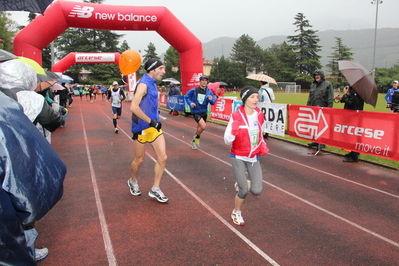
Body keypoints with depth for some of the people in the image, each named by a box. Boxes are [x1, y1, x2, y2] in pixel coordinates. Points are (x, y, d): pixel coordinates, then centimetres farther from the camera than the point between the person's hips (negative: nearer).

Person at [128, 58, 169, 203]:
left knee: (163, 158, 2)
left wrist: (156, 117, 11)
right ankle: (133, 182, 39)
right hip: (142, 128, -8)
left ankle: (155, 189, 16)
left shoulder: (152, 83, 10)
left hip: (154, 126, 8)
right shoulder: (143, 84, -17)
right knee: (139, 160, 10)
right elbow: (134, 107, -28)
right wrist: (151, 122, -23)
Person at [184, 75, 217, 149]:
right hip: (196, 112, -5)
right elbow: (186, 96, 2)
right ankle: (197, 137, 6)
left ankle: (193, 141, 45)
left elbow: (214, 101, -7)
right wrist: (190, 103, -15)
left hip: (204, 112, 5)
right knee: (203, 126, -24)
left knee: (199, 128, 20)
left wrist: (211, 99, -29)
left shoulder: (209, 91, -5)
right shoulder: (194, 90, -11)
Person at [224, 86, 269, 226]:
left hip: (254, 157, 4)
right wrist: (233, 132, -37)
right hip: (238, 157, -4)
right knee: (244, 191, -4)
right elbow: (227, 140, -16)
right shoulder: (236, 116, -15)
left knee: (257, 191, -7)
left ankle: (242, 184, 28)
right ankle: (236, 213, 26)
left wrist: (263, 146, 1)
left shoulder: (259, 114, 0)